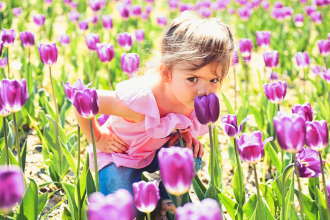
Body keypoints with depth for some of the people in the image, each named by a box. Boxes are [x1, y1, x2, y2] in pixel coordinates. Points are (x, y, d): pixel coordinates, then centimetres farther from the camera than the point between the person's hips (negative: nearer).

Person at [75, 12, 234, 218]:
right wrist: (98, 139, -20)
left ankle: (166, 203, 7)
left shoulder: (197, 98, -20)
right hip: (118, 156, -6)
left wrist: (187, 134, -14)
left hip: (155, 151, 6)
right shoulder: (139, 100, -40)